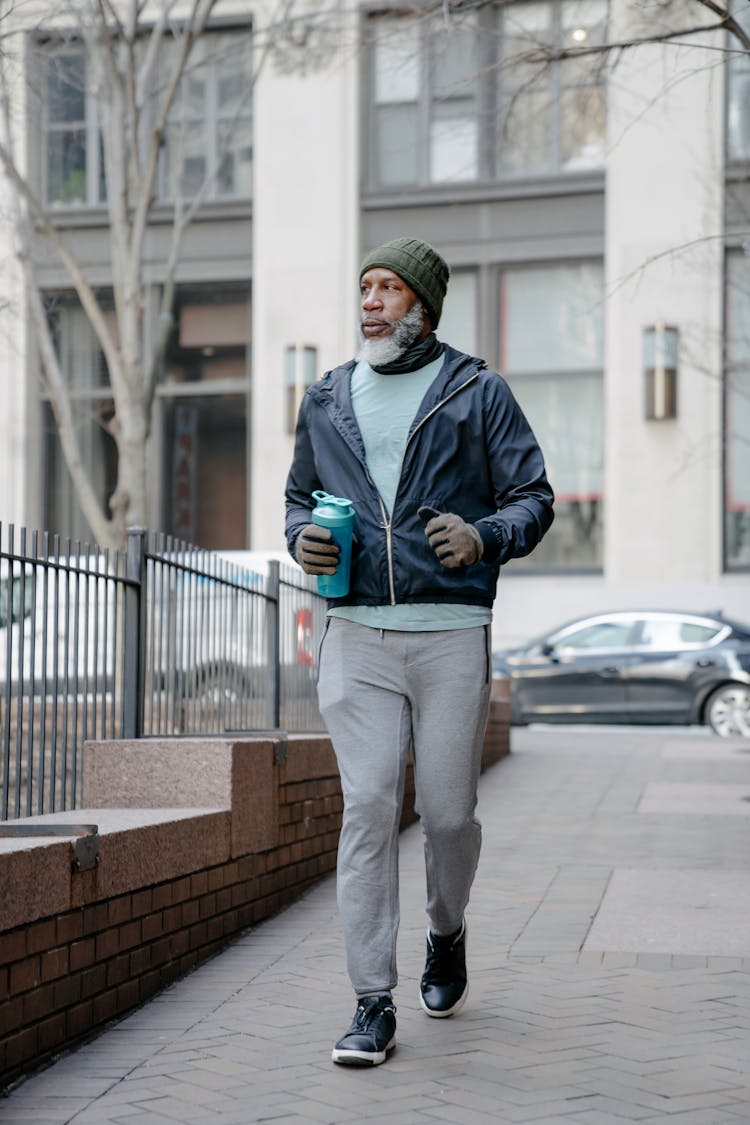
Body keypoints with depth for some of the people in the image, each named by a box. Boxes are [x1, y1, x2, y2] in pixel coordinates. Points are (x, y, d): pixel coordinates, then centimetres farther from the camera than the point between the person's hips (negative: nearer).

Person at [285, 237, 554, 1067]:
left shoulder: (478, 393, 5)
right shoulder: (326, 400, 14)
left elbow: (533, 498, 3)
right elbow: (299, 494, 25)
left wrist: (483, 536, -18)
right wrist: (302, 538, 2)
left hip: (451, 633, -2)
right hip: (356, 633, 2)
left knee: (448, 812, 3)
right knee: (367, 808, -6)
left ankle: (447, 936, 34)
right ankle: (372, 1004, -1)